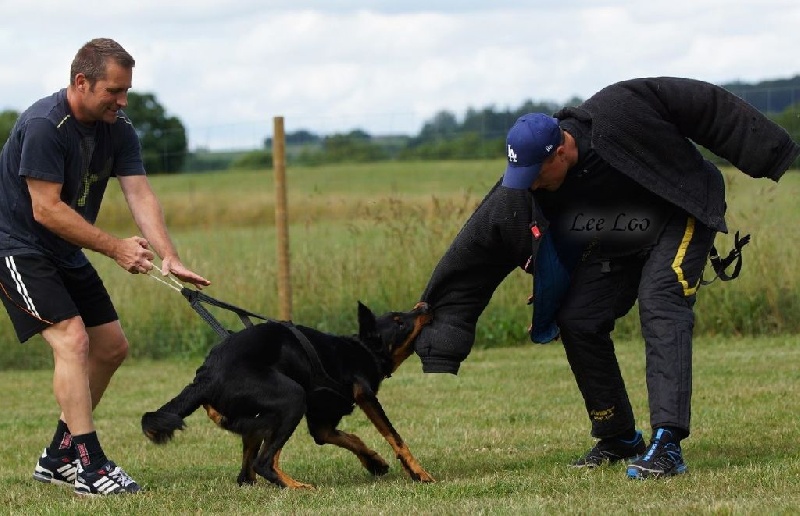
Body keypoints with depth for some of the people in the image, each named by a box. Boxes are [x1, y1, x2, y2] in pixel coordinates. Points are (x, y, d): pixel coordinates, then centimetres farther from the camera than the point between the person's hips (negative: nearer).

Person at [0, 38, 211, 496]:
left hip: (65, 253, 9)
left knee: (112, 347, 9)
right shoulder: (44, 126, -25)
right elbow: (46, 209, -27)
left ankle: (59, 457, 18)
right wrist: (116, 248, -26)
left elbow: (140, 195, -10)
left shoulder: (118, 131, -1)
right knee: (72, 338, -21)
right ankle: (90, 466, -20)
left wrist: (170, 259, -25)